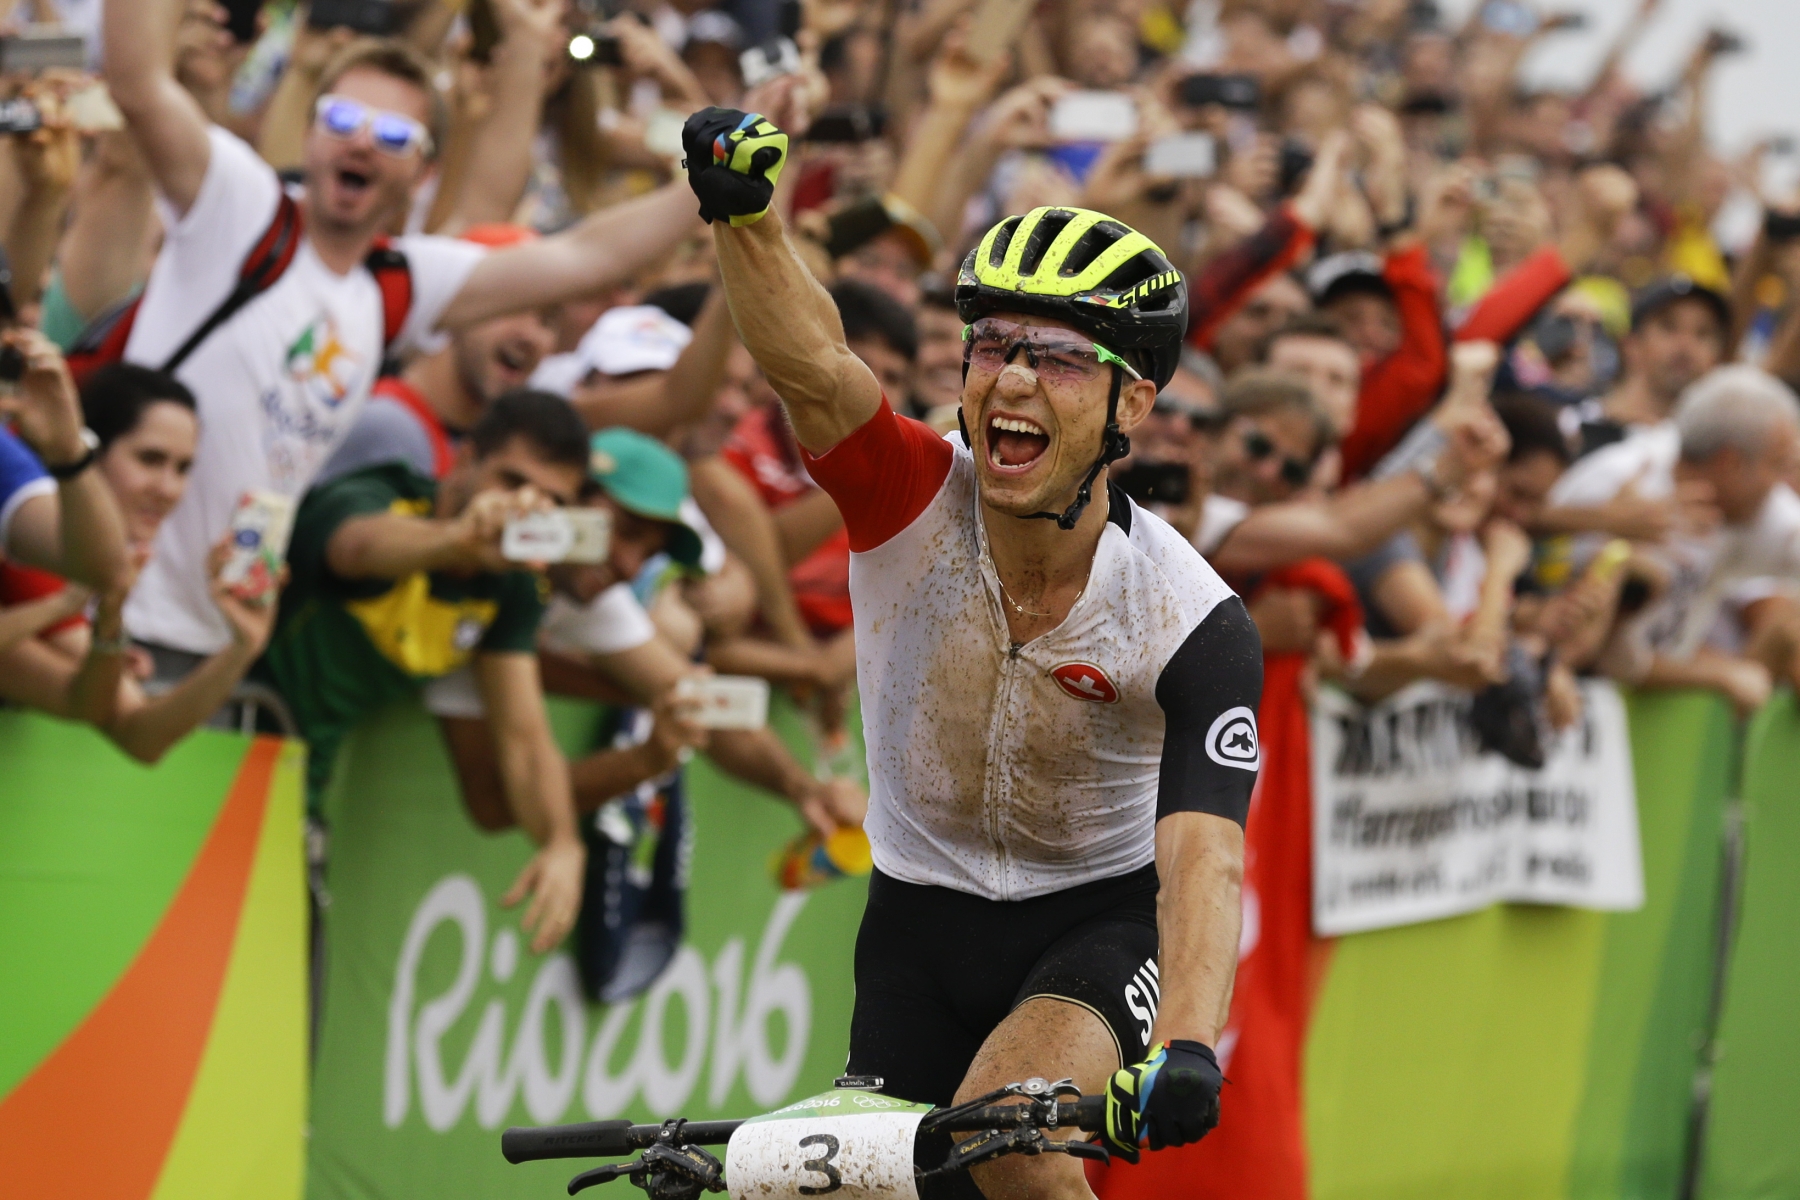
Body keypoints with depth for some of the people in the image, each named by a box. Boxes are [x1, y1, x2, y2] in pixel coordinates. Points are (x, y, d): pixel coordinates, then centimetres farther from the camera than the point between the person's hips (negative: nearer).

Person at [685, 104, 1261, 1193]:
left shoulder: (1198, 629, -23)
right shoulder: (918, 501, -19)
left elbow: (1203, 862, -34)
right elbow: (812, 364, -38)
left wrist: (1186, 1049, -53)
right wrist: (744, 212, -59)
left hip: (1103, 917, -3)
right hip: (923, 920, 3)